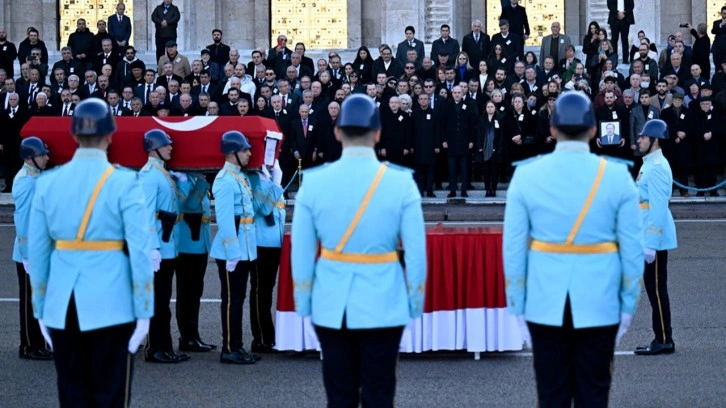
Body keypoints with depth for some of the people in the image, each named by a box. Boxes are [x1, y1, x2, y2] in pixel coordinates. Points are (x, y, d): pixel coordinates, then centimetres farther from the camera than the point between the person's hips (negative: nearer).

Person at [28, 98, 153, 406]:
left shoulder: (47, 183, 3)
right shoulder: (124, 182, -7)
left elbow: (37, 252, 5)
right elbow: (140, 251, -10)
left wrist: (41, 310, 13)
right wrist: (143, 312, -5)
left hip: (62, 305, 3)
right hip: (111, 305, -3)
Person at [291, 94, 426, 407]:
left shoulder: (314, 182, -5)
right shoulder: (401, 182, -8)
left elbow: (301, 252, 0)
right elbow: (415, 253, -5)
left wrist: (303, 304, 11)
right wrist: (416, 303, 7)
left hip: (331, 305, 2)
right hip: (382, 304, -1)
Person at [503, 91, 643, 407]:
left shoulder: (526, 174, -4)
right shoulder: (617, 176, -6)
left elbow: (513, 249, -3)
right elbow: (632, 250, -4)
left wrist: (517, 307, 4)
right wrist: (628, 305, 5)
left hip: (545, 305, 1)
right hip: (599, 305, 0)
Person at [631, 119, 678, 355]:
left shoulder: (657, 167, -18)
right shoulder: (650, 164, 14)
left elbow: (658, 207, -22)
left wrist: (650, 243, -23)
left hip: (655, 237, -10)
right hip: (649, 235, 10)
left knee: (656, 288, -4)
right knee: (653, 287, 13)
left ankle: (664, 340, 2)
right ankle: (662, 339, 18)